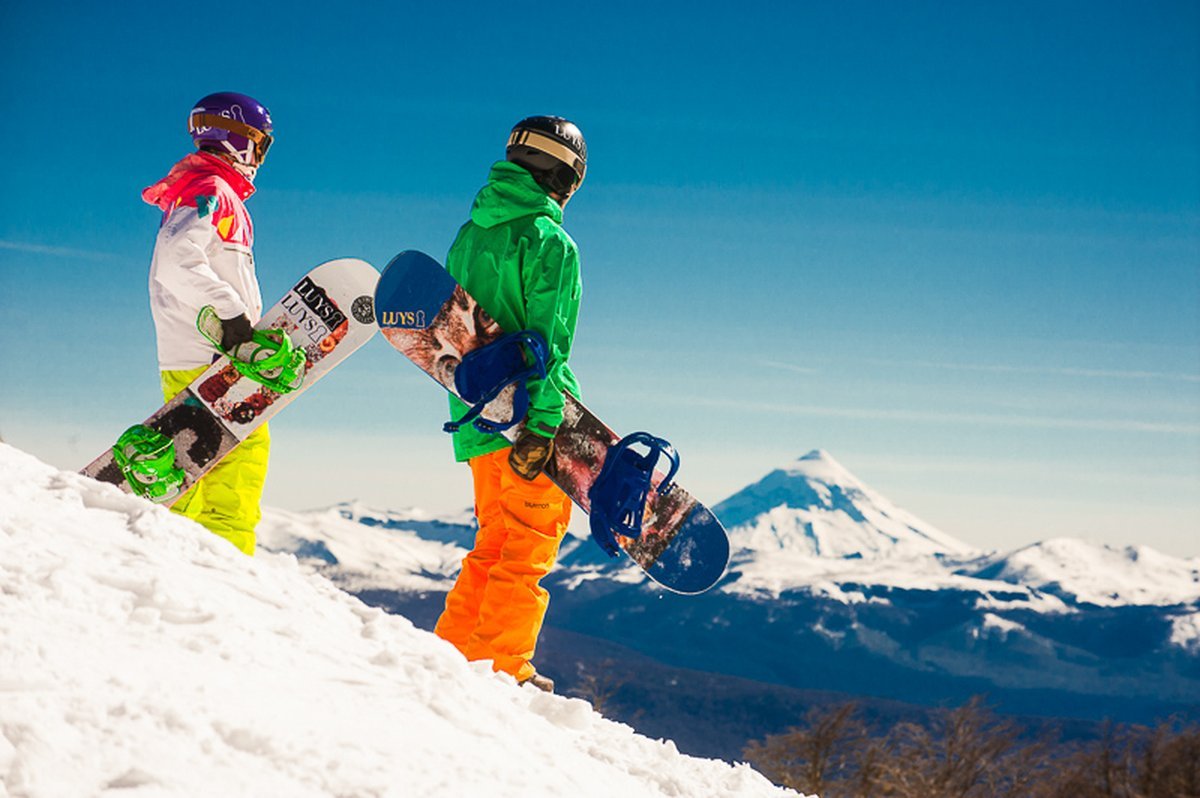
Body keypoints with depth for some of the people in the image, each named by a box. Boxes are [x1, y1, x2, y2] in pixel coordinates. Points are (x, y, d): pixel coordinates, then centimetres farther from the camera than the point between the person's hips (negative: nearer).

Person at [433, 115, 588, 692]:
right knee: (529, 548, -1)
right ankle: (506, 671, 0)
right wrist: (541, 426, -22)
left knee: (495, 544, 17)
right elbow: (548, 340, -18)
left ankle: (455, 651, 16)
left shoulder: (469, 236, 15)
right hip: (532, 418, -8)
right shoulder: (550, 242, -10)